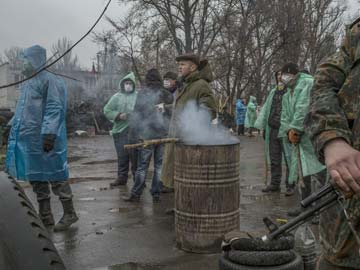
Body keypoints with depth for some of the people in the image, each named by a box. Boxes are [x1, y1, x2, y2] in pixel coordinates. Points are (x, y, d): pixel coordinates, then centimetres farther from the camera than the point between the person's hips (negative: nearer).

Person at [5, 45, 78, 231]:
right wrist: (14, 127, 22)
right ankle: (45, 217, 23)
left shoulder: (50, 81, -10)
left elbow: (55, 109, -18)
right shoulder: (26, 83, 19)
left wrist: (49, 133, -25)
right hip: (28, 140, 9)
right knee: (36, 178, 13)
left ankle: (69, 213, 10)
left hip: (44, 140, -9)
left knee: (56, 176, -2)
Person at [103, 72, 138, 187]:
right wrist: (118, 115, -9)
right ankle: (122, 177, 20)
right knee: (122, 156, 9)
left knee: (135, 156, 1)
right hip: (119, 131, 2)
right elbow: (107, 111, 6)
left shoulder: (138, 96, 3)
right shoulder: (117, 97, 7)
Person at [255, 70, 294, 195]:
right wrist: (261, 125, 10)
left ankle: (290, 186, 10)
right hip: (273, 130, 6)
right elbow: (265, 108, 18)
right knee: (274, 159, 12)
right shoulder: (273, 92, 17)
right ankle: (274, 184, 22)